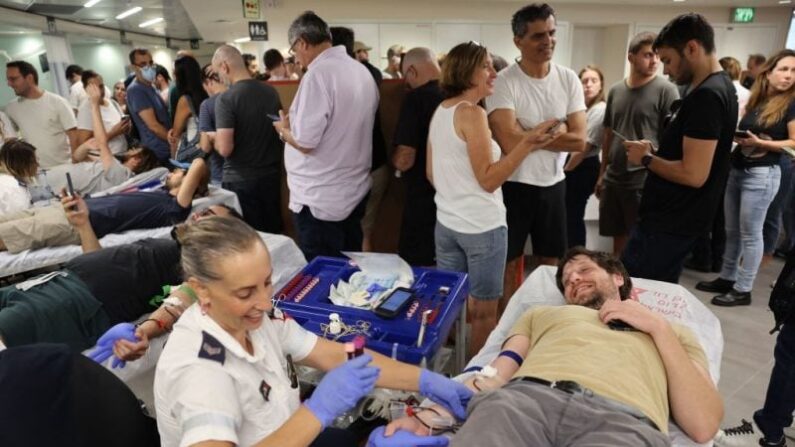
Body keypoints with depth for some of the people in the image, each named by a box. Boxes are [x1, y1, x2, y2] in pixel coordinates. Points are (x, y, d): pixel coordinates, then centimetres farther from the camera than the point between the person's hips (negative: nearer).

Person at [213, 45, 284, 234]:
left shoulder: (226, 99, -16)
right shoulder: (271, 91, 1)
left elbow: (225, 149, -21)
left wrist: (214, 138, 0)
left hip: (240, 181, -5)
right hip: (271, 175, 5)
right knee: (273, 233, 15)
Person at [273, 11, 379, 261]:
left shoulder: (318, 74, -18)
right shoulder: (362, 72, 8)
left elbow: (305, 142, -21)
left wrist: (284, 129, 0)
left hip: (320, 200, -8)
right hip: (355, 191, 8)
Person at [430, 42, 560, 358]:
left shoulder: (440, 112, 9)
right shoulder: (472, 113, -16)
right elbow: (488, 179, -19)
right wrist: (527, 145, -25)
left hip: (447, 222, 8)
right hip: (481, 226, -8)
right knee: (484, 312, 7)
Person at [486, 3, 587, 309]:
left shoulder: (569, 80, -1)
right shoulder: (503, 82, -15)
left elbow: (579, 140, -8)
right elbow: (510, 142, -25)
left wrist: (529, 134, -15)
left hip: (553, 184, 4)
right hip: (514, 185, -4)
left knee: (551, 262, 18)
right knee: (510, 263, 11)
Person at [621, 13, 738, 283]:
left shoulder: (705, 96, -20)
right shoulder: (719, 87, 13)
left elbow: (693, 174, -25)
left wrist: (646, 159, -11)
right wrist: (656, 151, 8)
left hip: (669, 224, -10)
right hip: (676, 218, 10)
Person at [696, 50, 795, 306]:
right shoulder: (754, 100, 11)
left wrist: (760, 143, -20)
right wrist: (736, 137, -2)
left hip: (762, 174, -6)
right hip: (735, 169, 6)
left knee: (750, 233, 0)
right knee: (732, 230, 13)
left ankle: (743, 290, 9)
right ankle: (727, 278, 25)